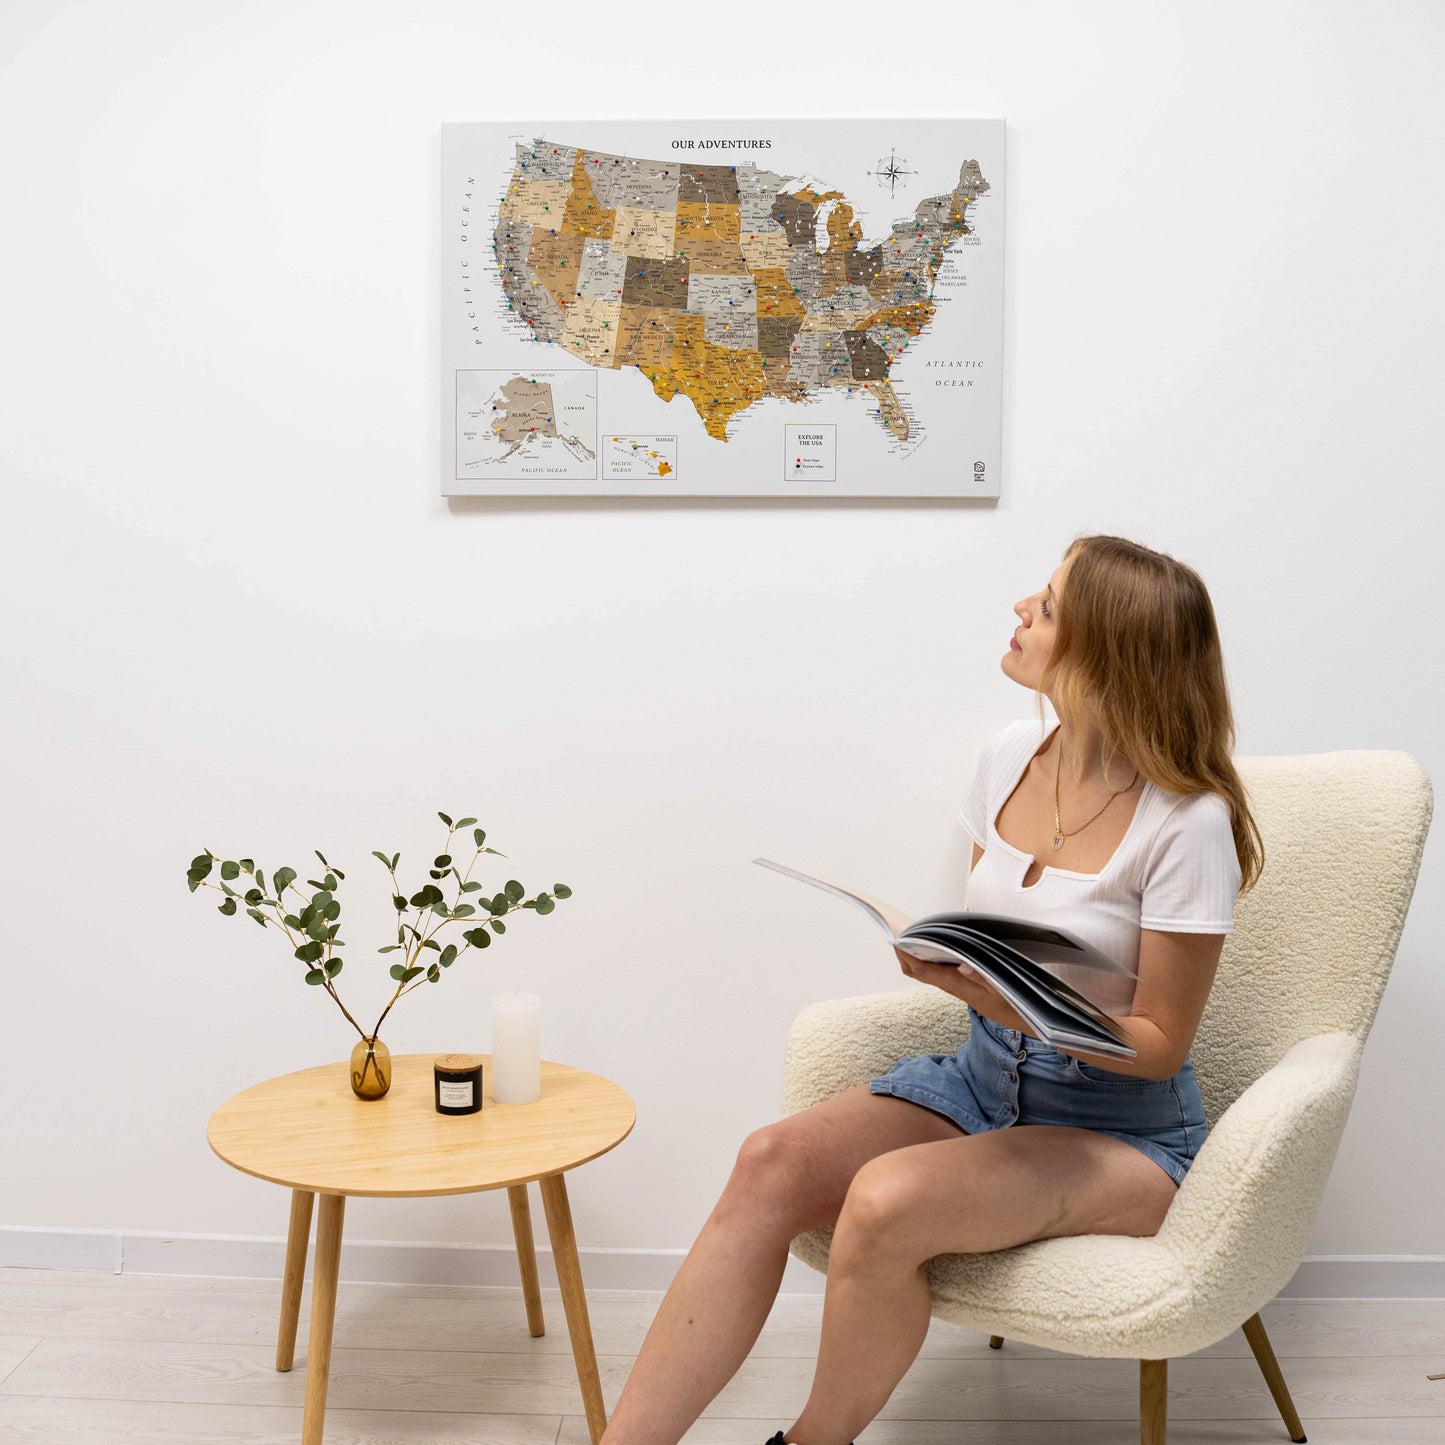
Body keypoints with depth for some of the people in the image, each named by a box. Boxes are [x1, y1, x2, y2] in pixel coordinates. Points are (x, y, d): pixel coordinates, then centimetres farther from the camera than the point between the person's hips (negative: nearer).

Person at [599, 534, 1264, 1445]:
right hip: (986, 1077, 6)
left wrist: (1010, 1002, -29)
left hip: (1123, 1128, -6)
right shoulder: (1012, 759, 2)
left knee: (887, 1198, -33)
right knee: (774, 1162, -20)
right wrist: (945, 959, -9)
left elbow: (1160, 1044, -13)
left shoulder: (1188, 823, -18)